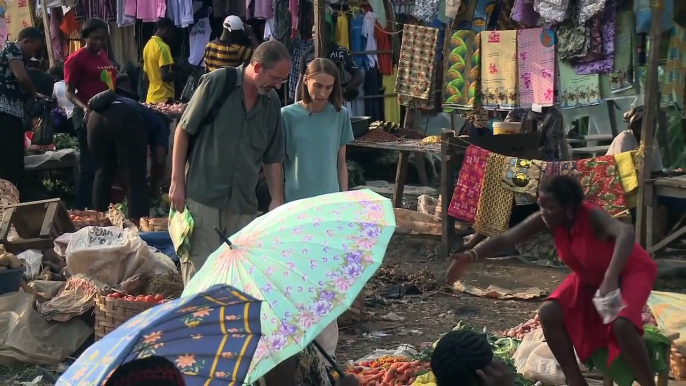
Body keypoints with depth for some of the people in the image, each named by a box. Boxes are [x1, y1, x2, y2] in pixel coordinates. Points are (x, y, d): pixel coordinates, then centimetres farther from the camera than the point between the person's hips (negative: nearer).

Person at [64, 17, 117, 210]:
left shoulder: (103, 55, 12)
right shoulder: (76, 59, -10)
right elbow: (69, 92, -11)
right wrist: (85, 107, -27)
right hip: (89, 116, -8)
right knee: (90, 165, -8)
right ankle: (81, 210, -3)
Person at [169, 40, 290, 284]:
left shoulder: (272, 102, 9)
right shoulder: (216, 83, -6)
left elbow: (272, 158, 15)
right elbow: (183, 131, -4)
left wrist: (277, 199, 8)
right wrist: (177, 182, -7)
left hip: (244, 204, 5)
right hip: (203, 197, -5)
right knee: (200, 270, -4)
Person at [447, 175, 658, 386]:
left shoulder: (592, 216, -37)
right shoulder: (547, 220, -20)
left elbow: (626, 233, -57)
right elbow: (505, 239, -23)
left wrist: (610, 278, -71)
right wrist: (471, 256, -40)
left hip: (631, 271, -6)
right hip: (591, 276, 6)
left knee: (621, 325, -33)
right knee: (549, 313, -12)